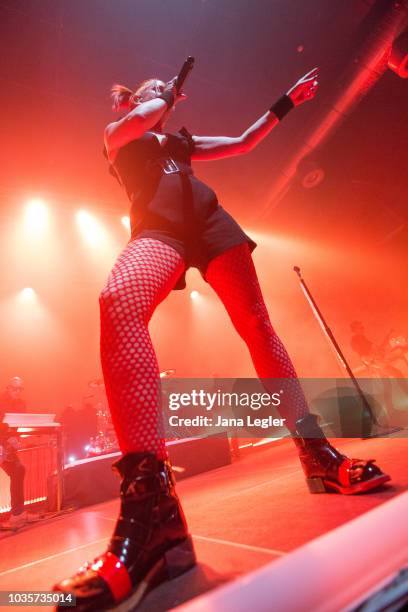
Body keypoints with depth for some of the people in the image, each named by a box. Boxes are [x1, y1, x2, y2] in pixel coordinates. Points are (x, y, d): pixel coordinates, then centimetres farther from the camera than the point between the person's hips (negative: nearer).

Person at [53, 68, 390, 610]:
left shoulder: (181, 141, 39)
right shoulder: (116, 133, 29)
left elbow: (244, 142, 39)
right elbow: (143, 117, 5)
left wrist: (287, 103, 40)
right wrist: (168, 97, 25)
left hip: (210, 221, 6)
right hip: (158, 227, -5)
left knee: (257, 324, -10)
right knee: (119, 305, -37)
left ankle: (318, 452, -5)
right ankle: (152, 507, -47)